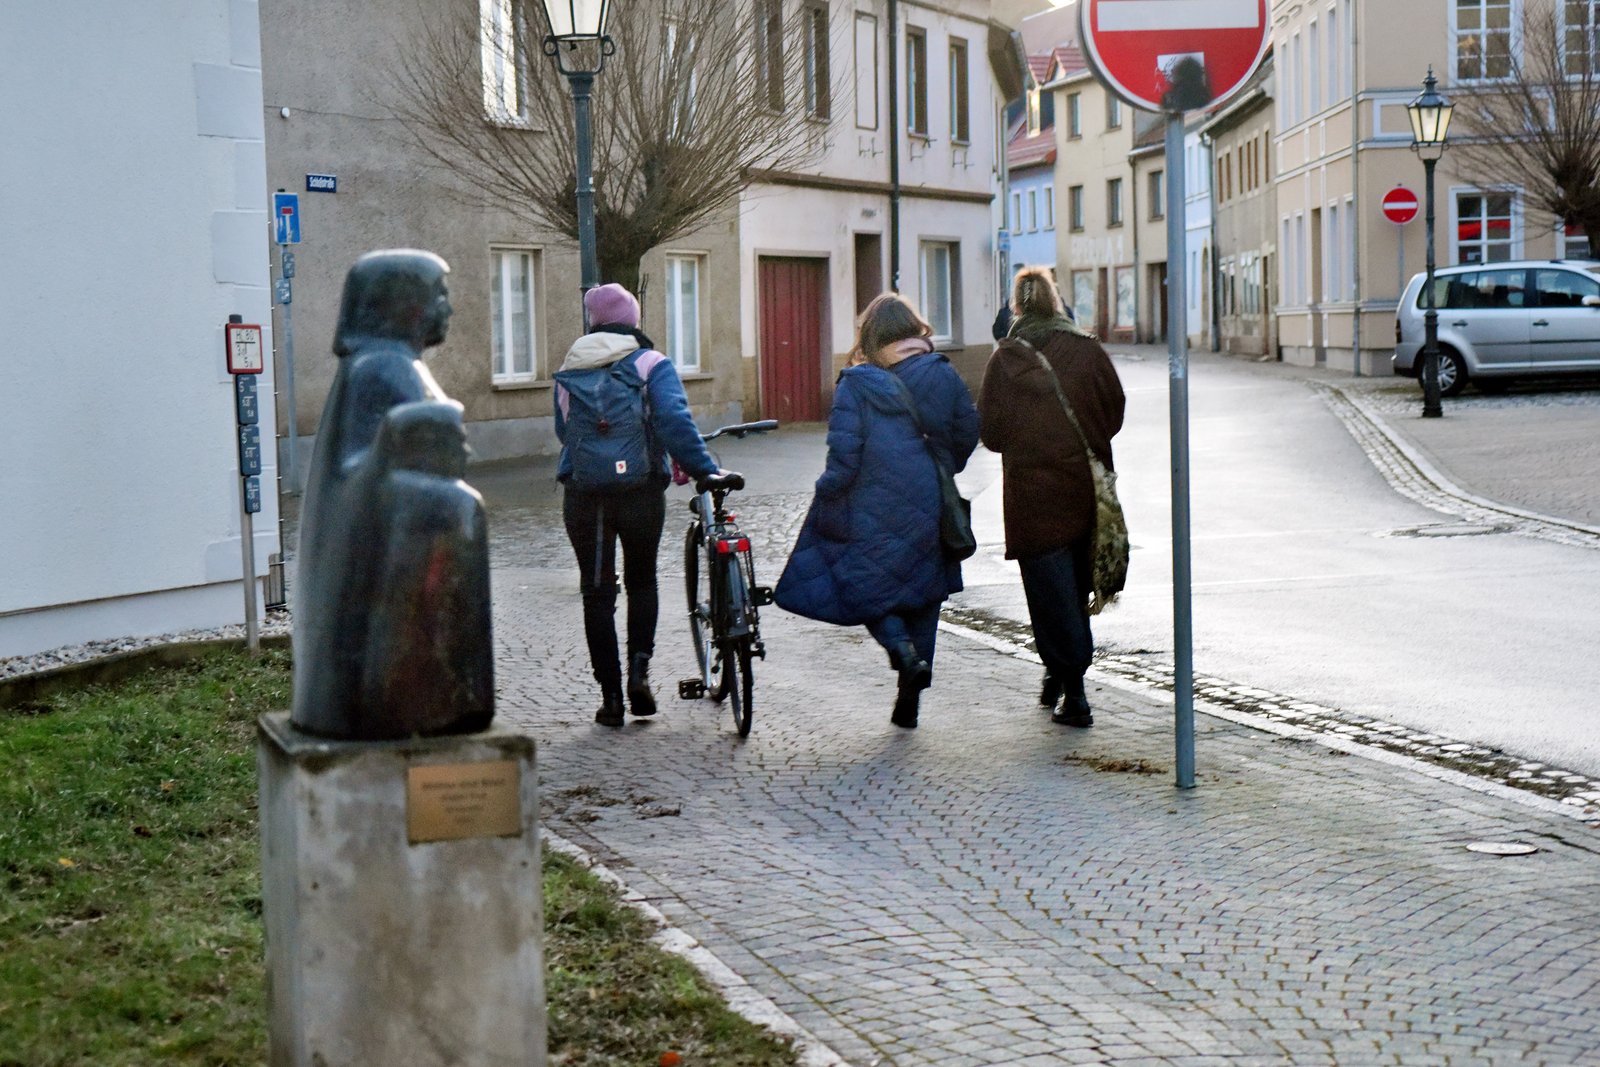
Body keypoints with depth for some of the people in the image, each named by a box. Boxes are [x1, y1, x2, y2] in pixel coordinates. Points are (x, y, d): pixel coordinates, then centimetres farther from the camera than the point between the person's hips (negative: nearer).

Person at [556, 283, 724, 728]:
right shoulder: (652, 364, -3)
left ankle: (610, 696, 7)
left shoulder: (570, 369, 8)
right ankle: (640, 669, 2)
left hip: (583, 495, 2)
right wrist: (704, 469, -16)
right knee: (642, 581, 19)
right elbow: (675, 421, -16)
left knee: (597, 592, 8)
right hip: (641, 489, -1)